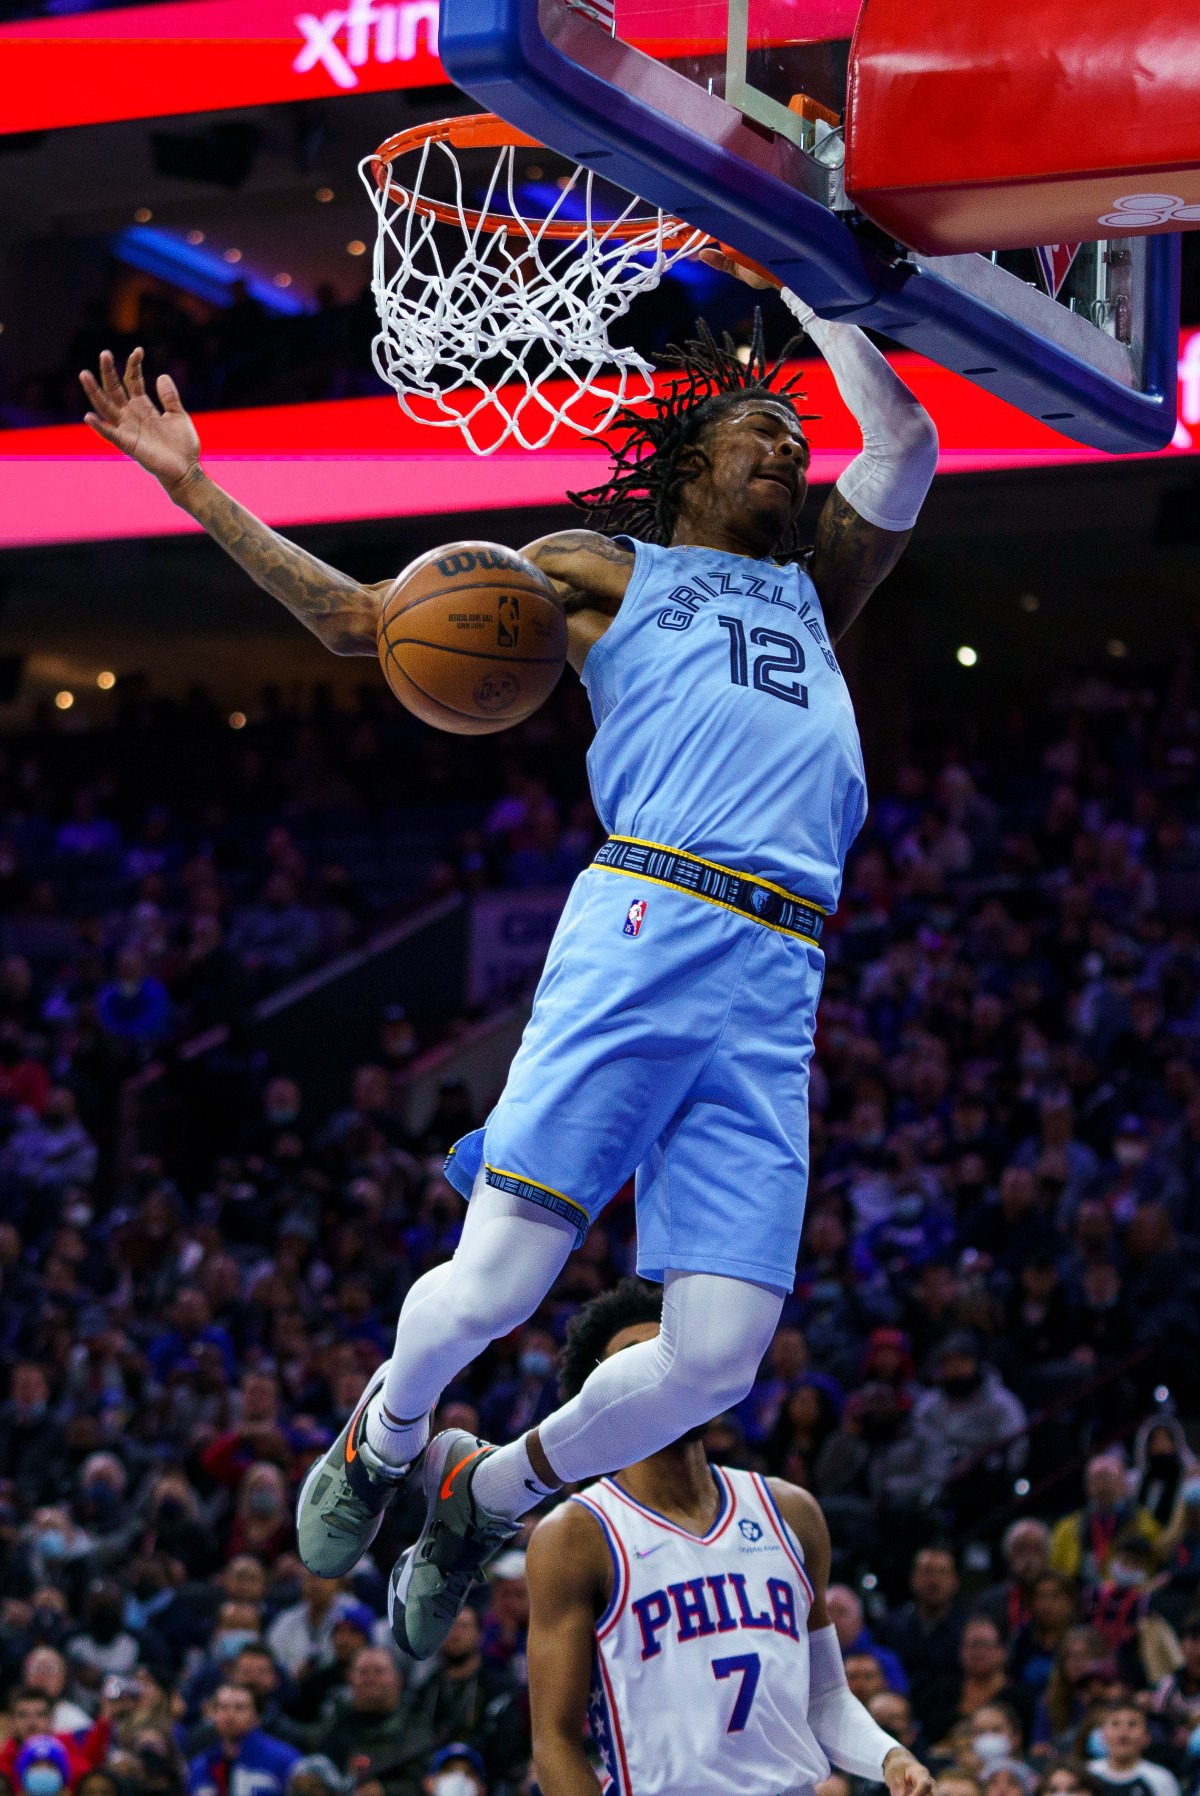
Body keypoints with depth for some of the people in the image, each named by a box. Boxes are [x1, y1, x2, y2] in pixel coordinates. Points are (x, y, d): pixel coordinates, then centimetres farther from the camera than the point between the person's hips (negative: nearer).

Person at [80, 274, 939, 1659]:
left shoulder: (814, 588, 31)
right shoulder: (606, 569, 20)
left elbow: (906, 443, 22)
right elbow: (363, 618, 16)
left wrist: (798, 286, 26)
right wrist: (197, 489, 10)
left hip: (777, 984, 4)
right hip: (642, 926, -3)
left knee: (718, 1356, -9)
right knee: (492, 1286, -13)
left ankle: (489, 1492, 19)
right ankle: (384, 1434, 23)